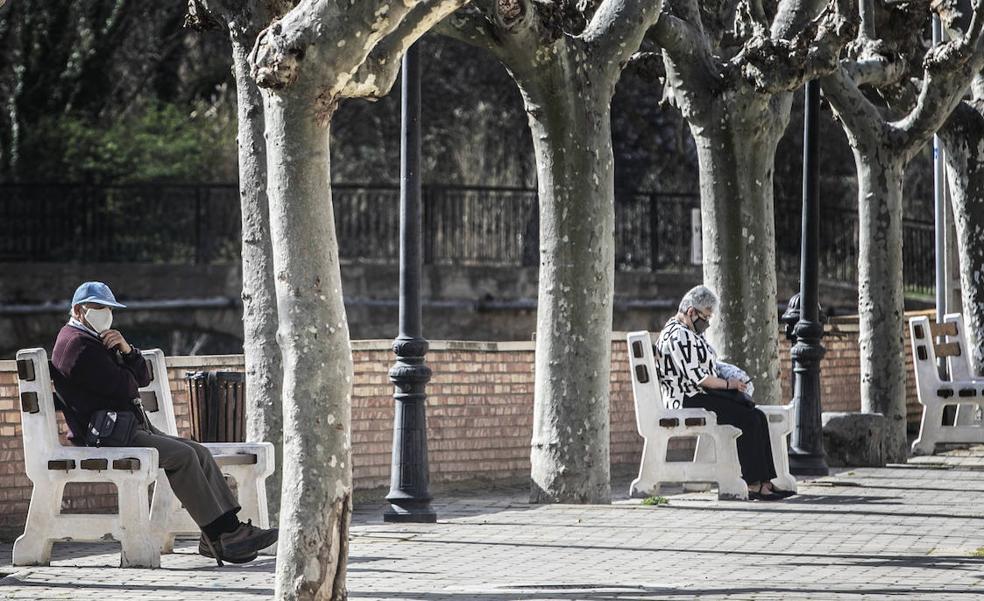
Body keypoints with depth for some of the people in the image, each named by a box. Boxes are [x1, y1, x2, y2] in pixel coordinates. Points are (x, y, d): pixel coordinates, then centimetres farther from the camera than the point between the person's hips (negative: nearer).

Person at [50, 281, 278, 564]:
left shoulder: (96, 341, 26)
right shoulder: (78, 345, -9)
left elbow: (143, 378, 16)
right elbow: (125, 387, -16)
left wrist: (127, 350, -3)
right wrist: (129, 378, 8)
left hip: (134, 429, 11)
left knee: (200, 453, -1)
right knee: (182, 455, -23)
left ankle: (231, 528, -8)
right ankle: (219, 536, -23)